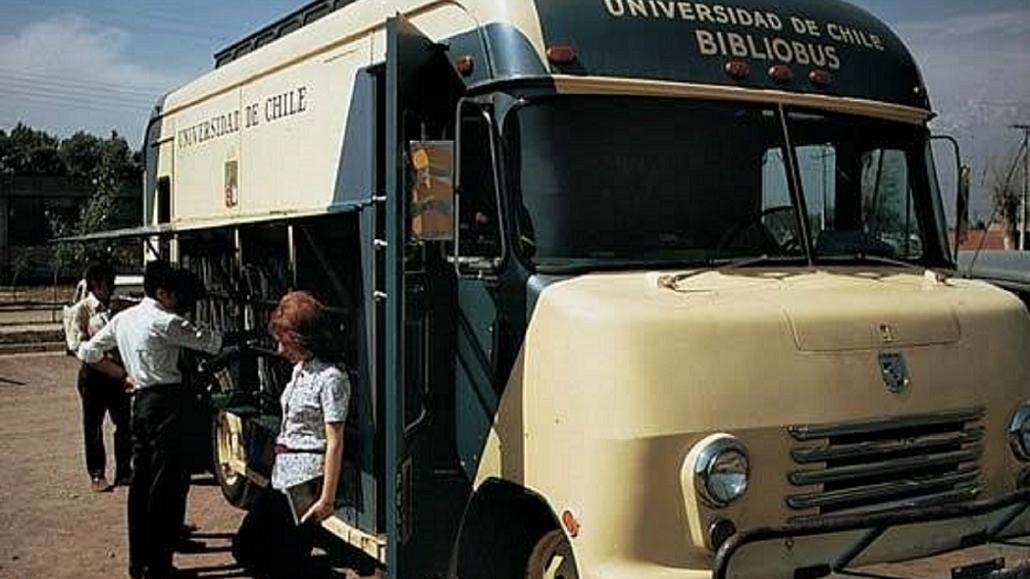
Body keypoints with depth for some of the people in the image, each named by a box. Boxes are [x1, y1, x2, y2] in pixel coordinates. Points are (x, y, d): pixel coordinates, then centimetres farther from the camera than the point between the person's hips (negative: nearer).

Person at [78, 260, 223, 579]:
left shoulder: (123, 319, 11)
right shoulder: (166, 322, -12)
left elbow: (88, 352, 16)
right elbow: (211, 343, -9)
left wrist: (123, 375, 17)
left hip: (140, 402, 8)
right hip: (166, 403, -8)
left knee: (141, 481, 13)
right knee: (167, 484, -3)